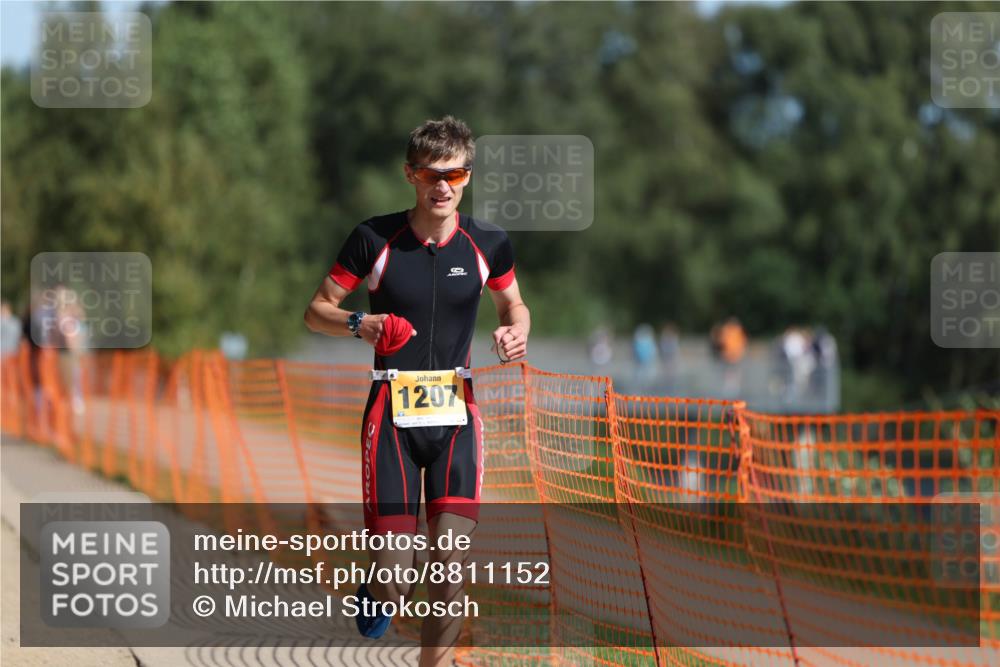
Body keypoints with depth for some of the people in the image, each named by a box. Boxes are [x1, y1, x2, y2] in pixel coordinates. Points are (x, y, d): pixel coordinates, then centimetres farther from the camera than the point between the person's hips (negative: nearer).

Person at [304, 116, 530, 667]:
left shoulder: (489, 244, 1)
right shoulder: (374, 239, -5)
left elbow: (513, 305, 20)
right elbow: (316, 311, 3)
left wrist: (516, 332, -4)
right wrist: (360, 324, -18)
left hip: (456, 414, 2)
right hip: (392, 413, -2)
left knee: (450, 567, -8)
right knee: (394, 576, -5)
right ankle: (378, 595, 33)